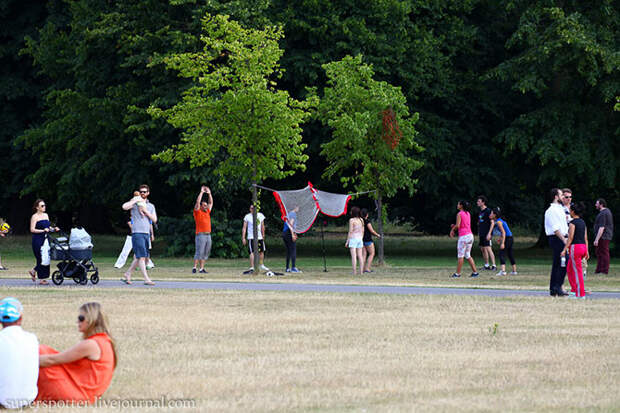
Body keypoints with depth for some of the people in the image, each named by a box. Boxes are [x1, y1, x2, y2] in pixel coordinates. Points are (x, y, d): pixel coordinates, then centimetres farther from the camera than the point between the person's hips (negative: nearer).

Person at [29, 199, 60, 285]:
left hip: (45, 239, 7)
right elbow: (32, 230, -12)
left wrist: (54, 229, 3)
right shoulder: (34, 217, -6)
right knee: (41, 258, -7)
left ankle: (33, 271, 26)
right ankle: (42, 279, -3)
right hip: (37, 240, -7)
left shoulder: (46, 215, 15)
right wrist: (43, 230, -21)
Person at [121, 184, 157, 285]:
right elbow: (124, 207, -16)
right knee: (141, 256, -11)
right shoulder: (135, 203, 4)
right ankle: (146, 279, -14)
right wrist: (135, 200, -13)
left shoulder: (151, 206, 18)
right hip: (137, 233, -6)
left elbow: (154, 220, 7)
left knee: (138, 258, 8)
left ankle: (127, 275, 19)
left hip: (146, 233, 6)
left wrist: (146, 211, -4)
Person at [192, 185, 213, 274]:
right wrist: (201, 192, -6)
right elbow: (198, 202, -10)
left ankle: (202, 269, 6)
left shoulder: (207, 212, 18)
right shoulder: (197, 212, 0)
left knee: (205, 253, 4)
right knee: (199, 252, -10)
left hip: (208, 235, 7)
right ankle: (194, 268, -7)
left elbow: (211, 203, 25)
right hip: (201, 235, -7)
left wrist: (209, 193, 16)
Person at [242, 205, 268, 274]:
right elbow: (244, 228, -4)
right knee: (252, 252, -15)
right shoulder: (247, 217, -3)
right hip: (251, 237, -5)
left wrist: (263, 235, 20)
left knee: (261, 251, 14)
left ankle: (262, 265, 34)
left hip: (260, 237, 5)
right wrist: (243, 238, -10)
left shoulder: (260, 215, 8)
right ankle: (252, 267, -18)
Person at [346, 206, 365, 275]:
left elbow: (350, 231, -11)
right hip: (360, 239, 6)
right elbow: (362, 231, 13)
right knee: (360, 256, 6)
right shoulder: (361, 220, 8)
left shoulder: (352, 220, -10)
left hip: (353, 239, -6)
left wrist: (347, 241, -6)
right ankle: (361, 272, 4)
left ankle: (354, 272, -12)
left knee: (353, 256, -8)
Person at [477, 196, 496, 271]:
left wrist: (489, 233, -20)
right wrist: (478, 235, 20)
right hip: (481, 234, 9)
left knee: (488, 249, -13)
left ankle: (493, 265, -15)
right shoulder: (480, 212, 16)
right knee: (483, 249, 10)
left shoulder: (488, 211, -10)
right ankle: (486, 265, 16)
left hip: (487, 234, -9)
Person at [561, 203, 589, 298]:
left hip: (575, 247, -8)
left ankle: (580, 294, -2)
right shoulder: (583, 222, 12)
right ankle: (574, 290, 18)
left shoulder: (572, 223, -11)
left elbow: (570, 238, -15)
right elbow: (586, 238, 13)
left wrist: (564, 250, -12)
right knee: (569, 269, 19)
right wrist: (586, 251, 17)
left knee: (577, 271, -3)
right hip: (583, 247, 8)